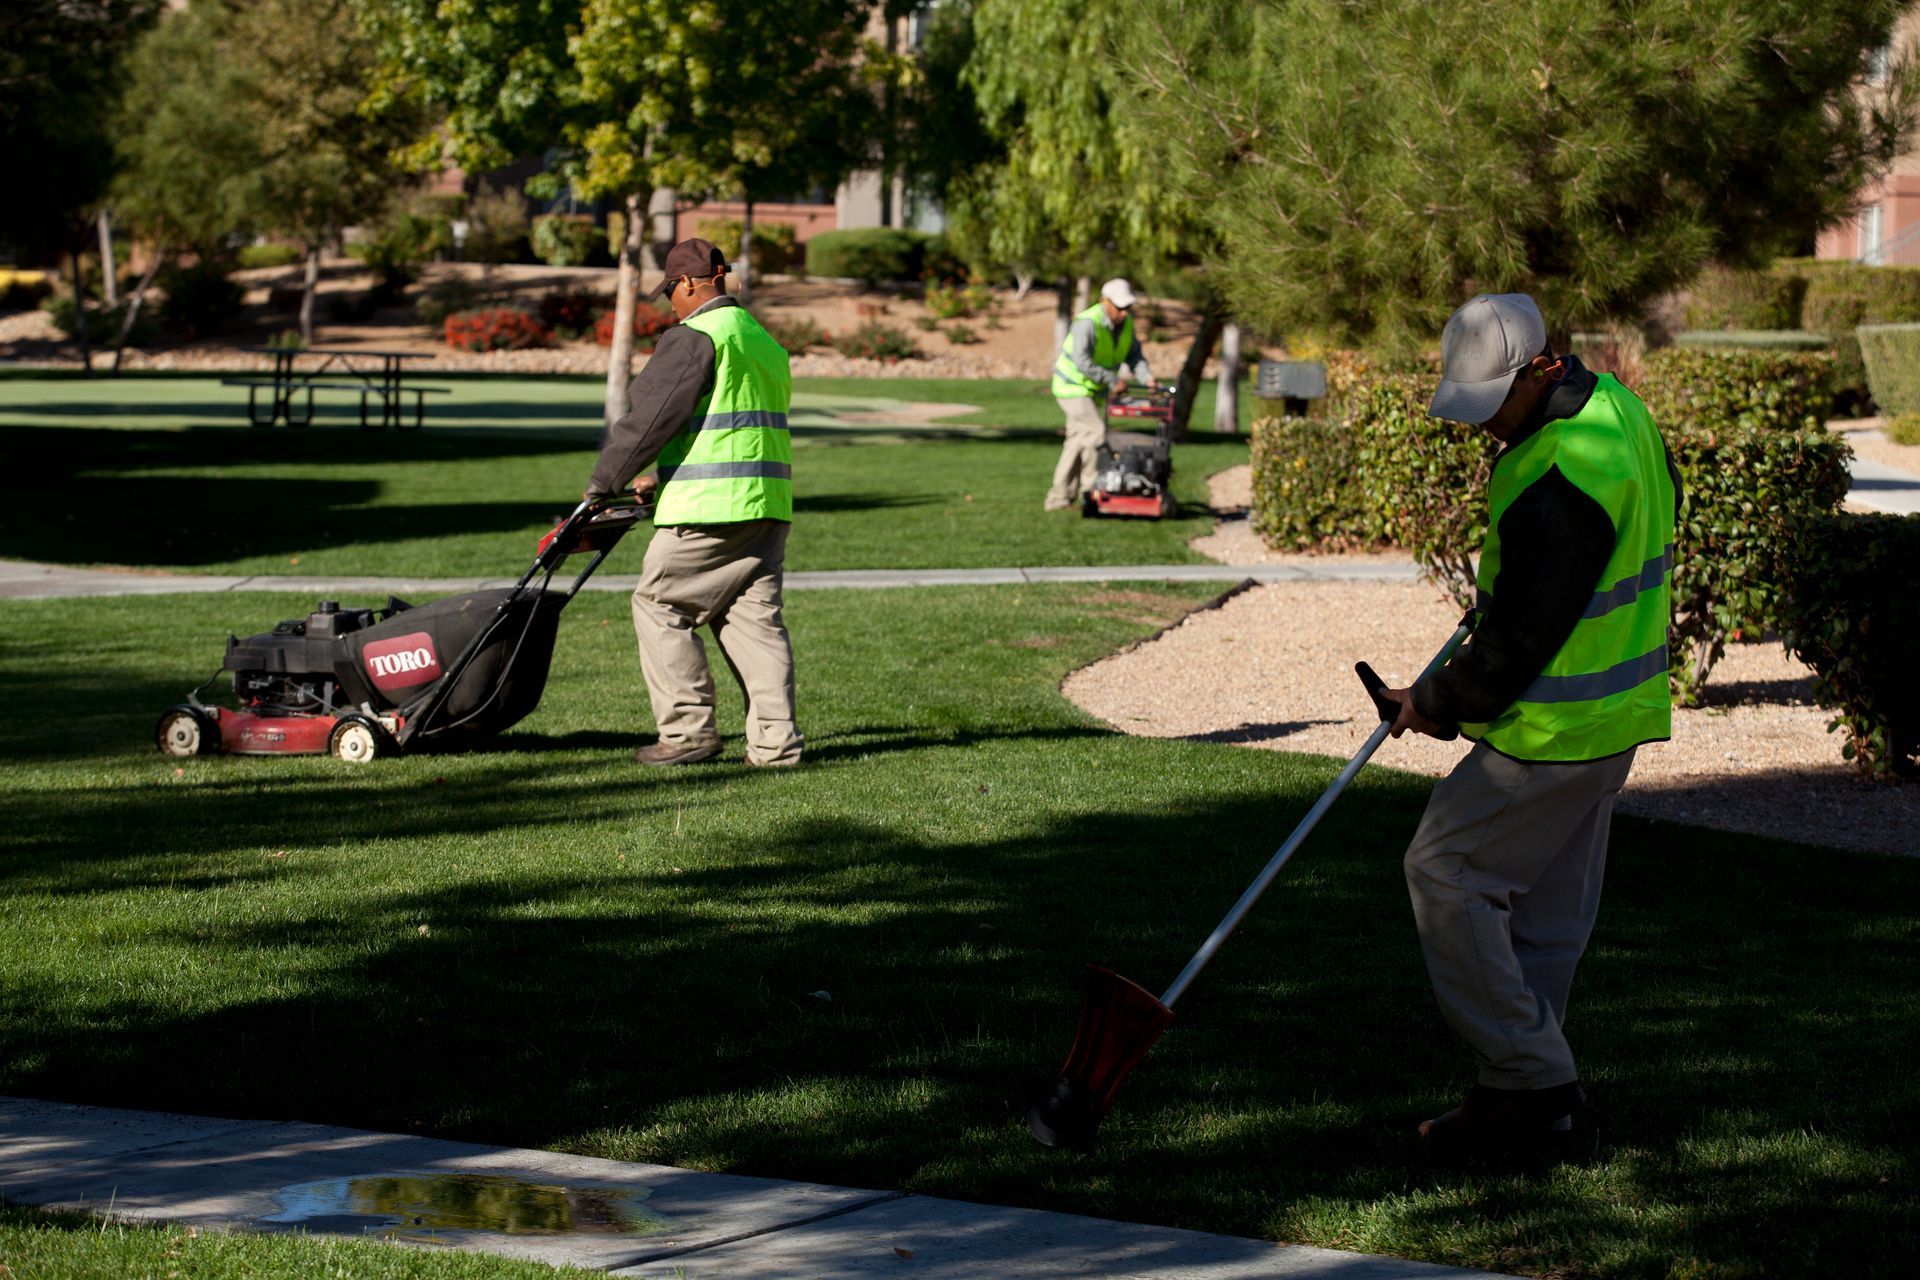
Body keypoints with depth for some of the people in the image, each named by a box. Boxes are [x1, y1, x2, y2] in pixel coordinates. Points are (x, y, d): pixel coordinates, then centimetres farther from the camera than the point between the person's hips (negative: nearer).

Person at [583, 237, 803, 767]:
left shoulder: (693, 337, -8)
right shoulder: (764, 341, 20)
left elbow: (647, 417, -9)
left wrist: (603, 483, 2)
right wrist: (662, 481, 28)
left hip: (708, 508, -8)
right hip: (768, 505, 8)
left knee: (660, 607, 3)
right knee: (755, 616, 8)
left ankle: (688, 730, 1)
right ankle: (775, 740, 2)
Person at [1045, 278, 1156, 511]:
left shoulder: (1126, 324, 0)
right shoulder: (1087, 323, -26)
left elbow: (1133, 356, -1)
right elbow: (1082, 361, -34)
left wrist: (1146, 377, -20)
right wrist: (1113, 380, -34)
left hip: (1095, 391, 8)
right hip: (1073, 387, -8)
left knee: (1079, 440, 8)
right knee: (1096, 433, -18)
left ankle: (1059, 498, 11)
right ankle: (1091, 490, -10)